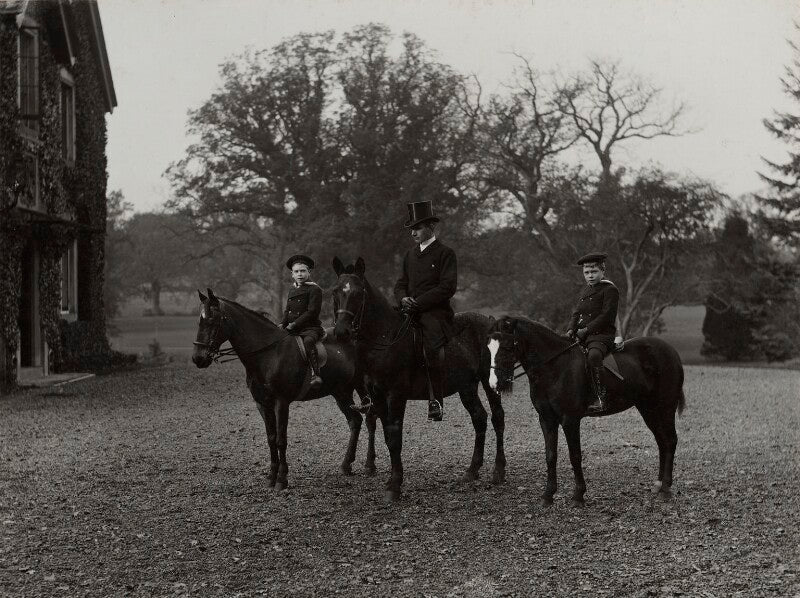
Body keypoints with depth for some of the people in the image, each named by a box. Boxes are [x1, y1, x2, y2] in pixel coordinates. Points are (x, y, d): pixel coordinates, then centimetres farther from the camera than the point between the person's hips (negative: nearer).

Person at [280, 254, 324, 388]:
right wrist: (282, 324, 2)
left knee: (308, 341, -37)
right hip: (292, 329, 8)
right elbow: (287, 311, 22)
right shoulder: (292, 290, 19)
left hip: (310, 328, -8)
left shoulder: (314, 289, -5)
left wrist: (294, 324, -16)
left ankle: (315, 375, -46)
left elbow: (312, 312, -13)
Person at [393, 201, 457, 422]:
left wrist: (418, 302, -14)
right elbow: (400, 284, 23)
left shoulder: (445, 254, 1)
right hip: (411, 312, 7)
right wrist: (403, 298, -2)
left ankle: (437, 401, -22)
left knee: (433, 347, -29)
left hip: (436, 311, -7)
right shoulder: (410, 255, 22)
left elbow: (447, 287, -9)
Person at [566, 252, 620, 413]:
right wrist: (571, 329, -1)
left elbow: (606, 315, -12)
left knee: (594, 356, -36)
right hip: (582, 336, 9)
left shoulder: (610, 290, -3)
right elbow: (576, 313, 19)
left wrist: (586, 330, -15)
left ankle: (600, 398, -38)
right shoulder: (585, 292, 22)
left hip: (602, 335, -9)